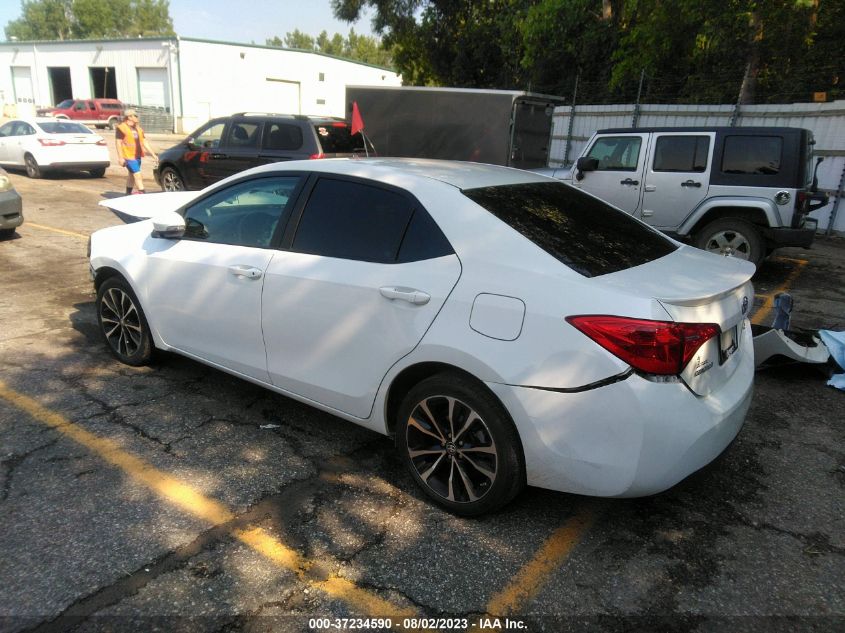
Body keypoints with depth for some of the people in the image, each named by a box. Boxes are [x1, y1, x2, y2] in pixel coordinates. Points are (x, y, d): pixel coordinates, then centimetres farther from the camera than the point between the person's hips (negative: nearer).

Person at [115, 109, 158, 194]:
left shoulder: (138, 128, 14)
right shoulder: (121, 128, -9)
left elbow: (144, 142, 15)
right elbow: (118, 143, -11)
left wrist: (153, 154, 8)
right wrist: (120, 157, -17)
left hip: (137, 156, 8)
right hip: (128, 156, -8)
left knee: (131, 175, 16)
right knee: (137, 175, -14)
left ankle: (128, 193, 27)